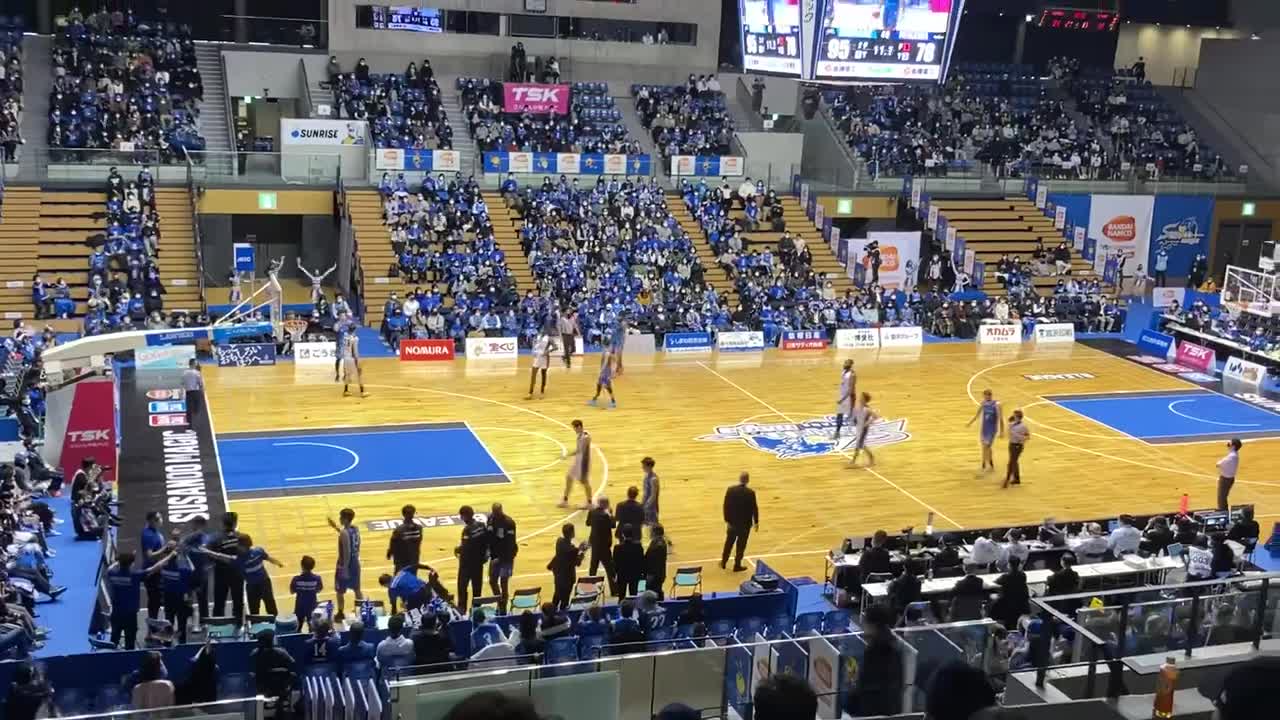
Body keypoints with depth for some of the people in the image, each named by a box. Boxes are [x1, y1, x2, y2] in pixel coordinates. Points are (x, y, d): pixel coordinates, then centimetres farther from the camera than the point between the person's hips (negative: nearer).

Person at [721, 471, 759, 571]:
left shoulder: (730, 490, -10)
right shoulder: (750, 493, -19)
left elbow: (726, 506, -6)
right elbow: (754, 508, -11)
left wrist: (727, 520, 5)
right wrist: (756, 522, 2)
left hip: (732, 522, 3)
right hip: (745, 523, -3)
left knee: (729, 542, 20)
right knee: (741, 545, 10)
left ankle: (723, 562, 31)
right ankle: (737, 565, 18)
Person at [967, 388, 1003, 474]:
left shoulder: (996, 405, -17)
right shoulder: (983, 403, -1)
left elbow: (1001, 418, -13)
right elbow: (978, 414, 14)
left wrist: (1002, 431, -12)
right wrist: (970, 422, 12)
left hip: (992, 429, -6)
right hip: (984, 428, 6)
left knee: (986, 447, -11)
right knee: (987, 447, 15)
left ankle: (984, 467, -6)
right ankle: (991, 466, 31)